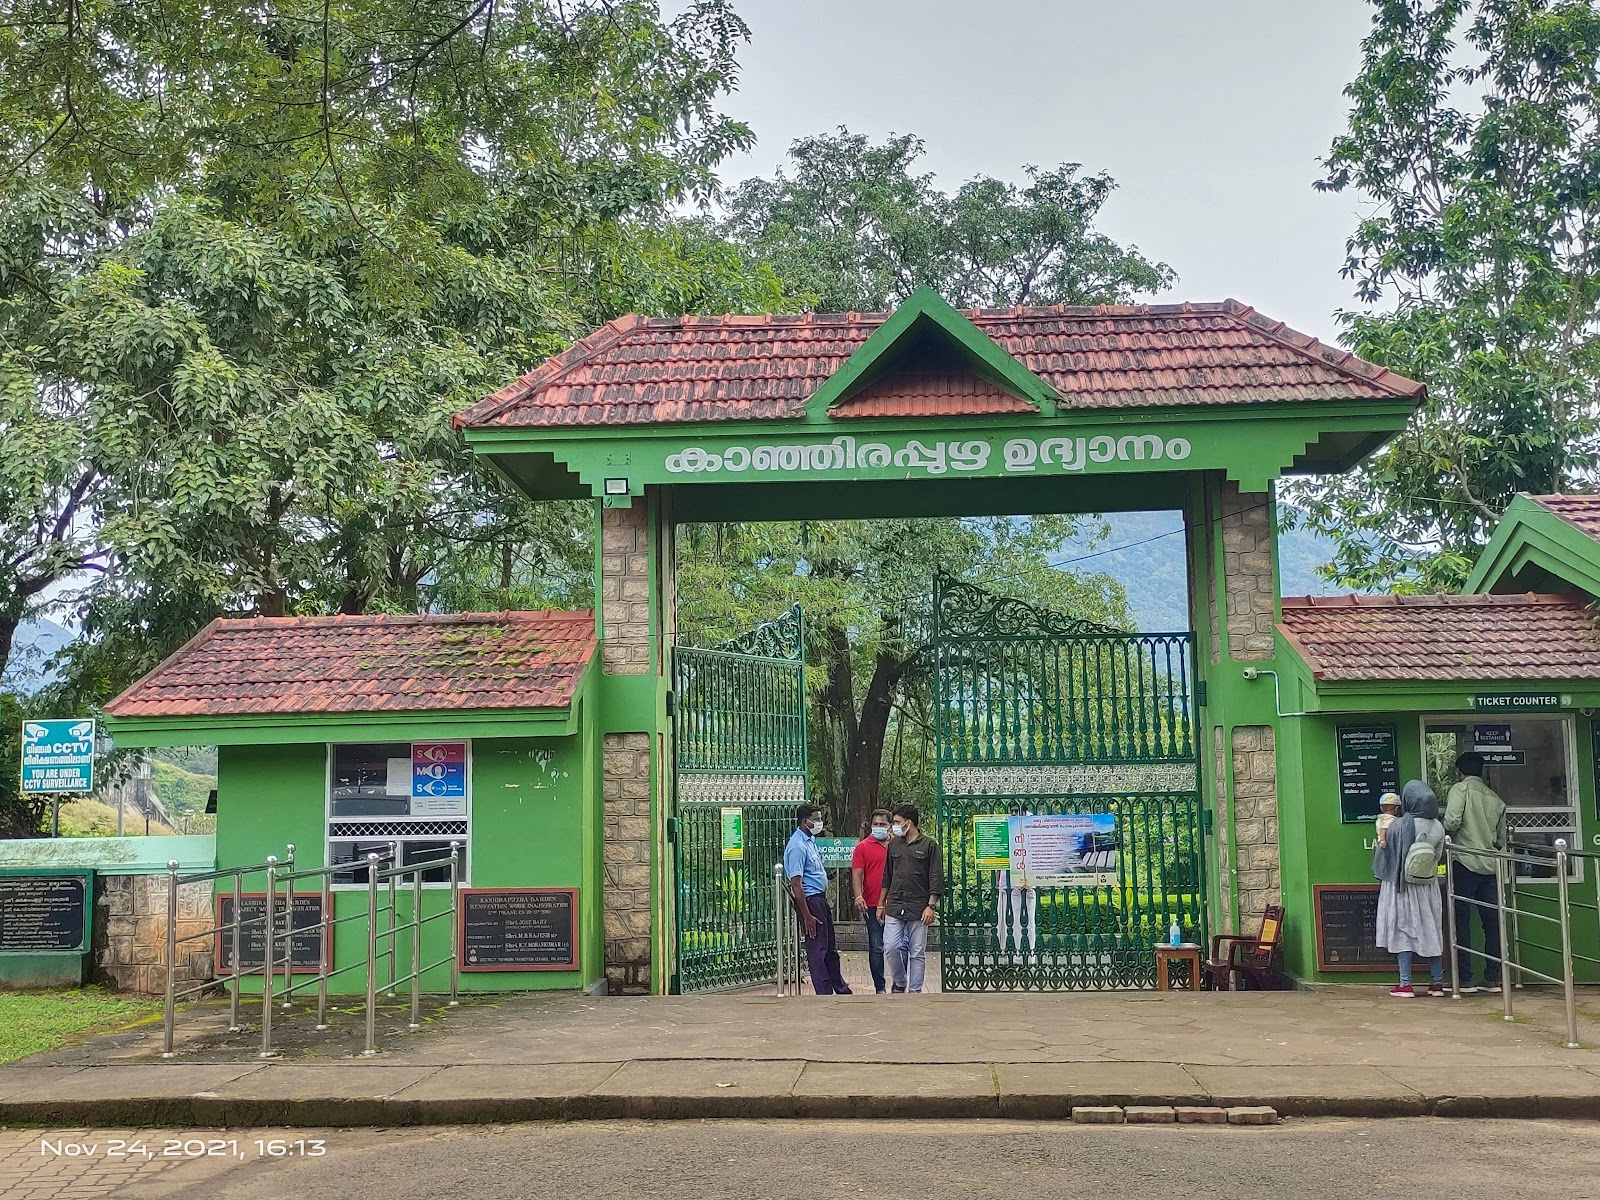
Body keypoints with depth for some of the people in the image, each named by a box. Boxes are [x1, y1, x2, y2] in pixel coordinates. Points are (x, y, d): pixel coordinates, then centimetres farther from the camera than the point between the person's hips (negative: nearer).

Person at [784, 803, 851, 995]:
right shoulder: (797, 846, -20)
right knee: (817, 950, -3)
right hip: (810, 901, -10)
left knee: (831, 948, 18)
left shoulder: (810, 840, 11)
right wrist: (807, 916, -22)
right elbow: (796, 884, -22)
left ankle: (841, 989, 28)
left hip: (820, 899, 10)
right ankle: (825, 995, 2)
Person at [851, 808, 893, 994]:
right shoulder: (863, 847, 1)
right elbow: (857, 874, -6)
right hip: (873, 906, -2)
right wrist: (858, 897, -20)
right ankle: (880, 988, 9)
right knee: (876, 947, 2)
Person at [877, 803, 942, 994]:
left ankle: (914, 992, 10)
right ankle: (899, 983, 18)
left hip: (918, 908, -3)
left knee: (917, 953, 2)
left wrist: (931, 906, -11)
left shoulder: (929, 845, -2)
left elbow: (936, 878, -4)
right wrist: (881, 903, 15)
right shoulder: (894, 845, 11)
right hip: (894, 906, 3)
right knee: (890, 947, -5)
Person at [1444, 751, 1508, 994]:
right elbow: (1502, 840, 14)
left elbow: (1451, 822, -17)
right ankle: (1492, 978, 11)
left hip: (1465, 863, -5)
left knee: (1462, 921, -1)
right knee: (1491, 922, 9)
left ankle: (1465, 979, -2)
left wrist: (1446, 832, 2)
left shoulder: (1460, 789, -3)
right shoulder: (1496, 799, 14)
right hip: (1490, 866, 5)